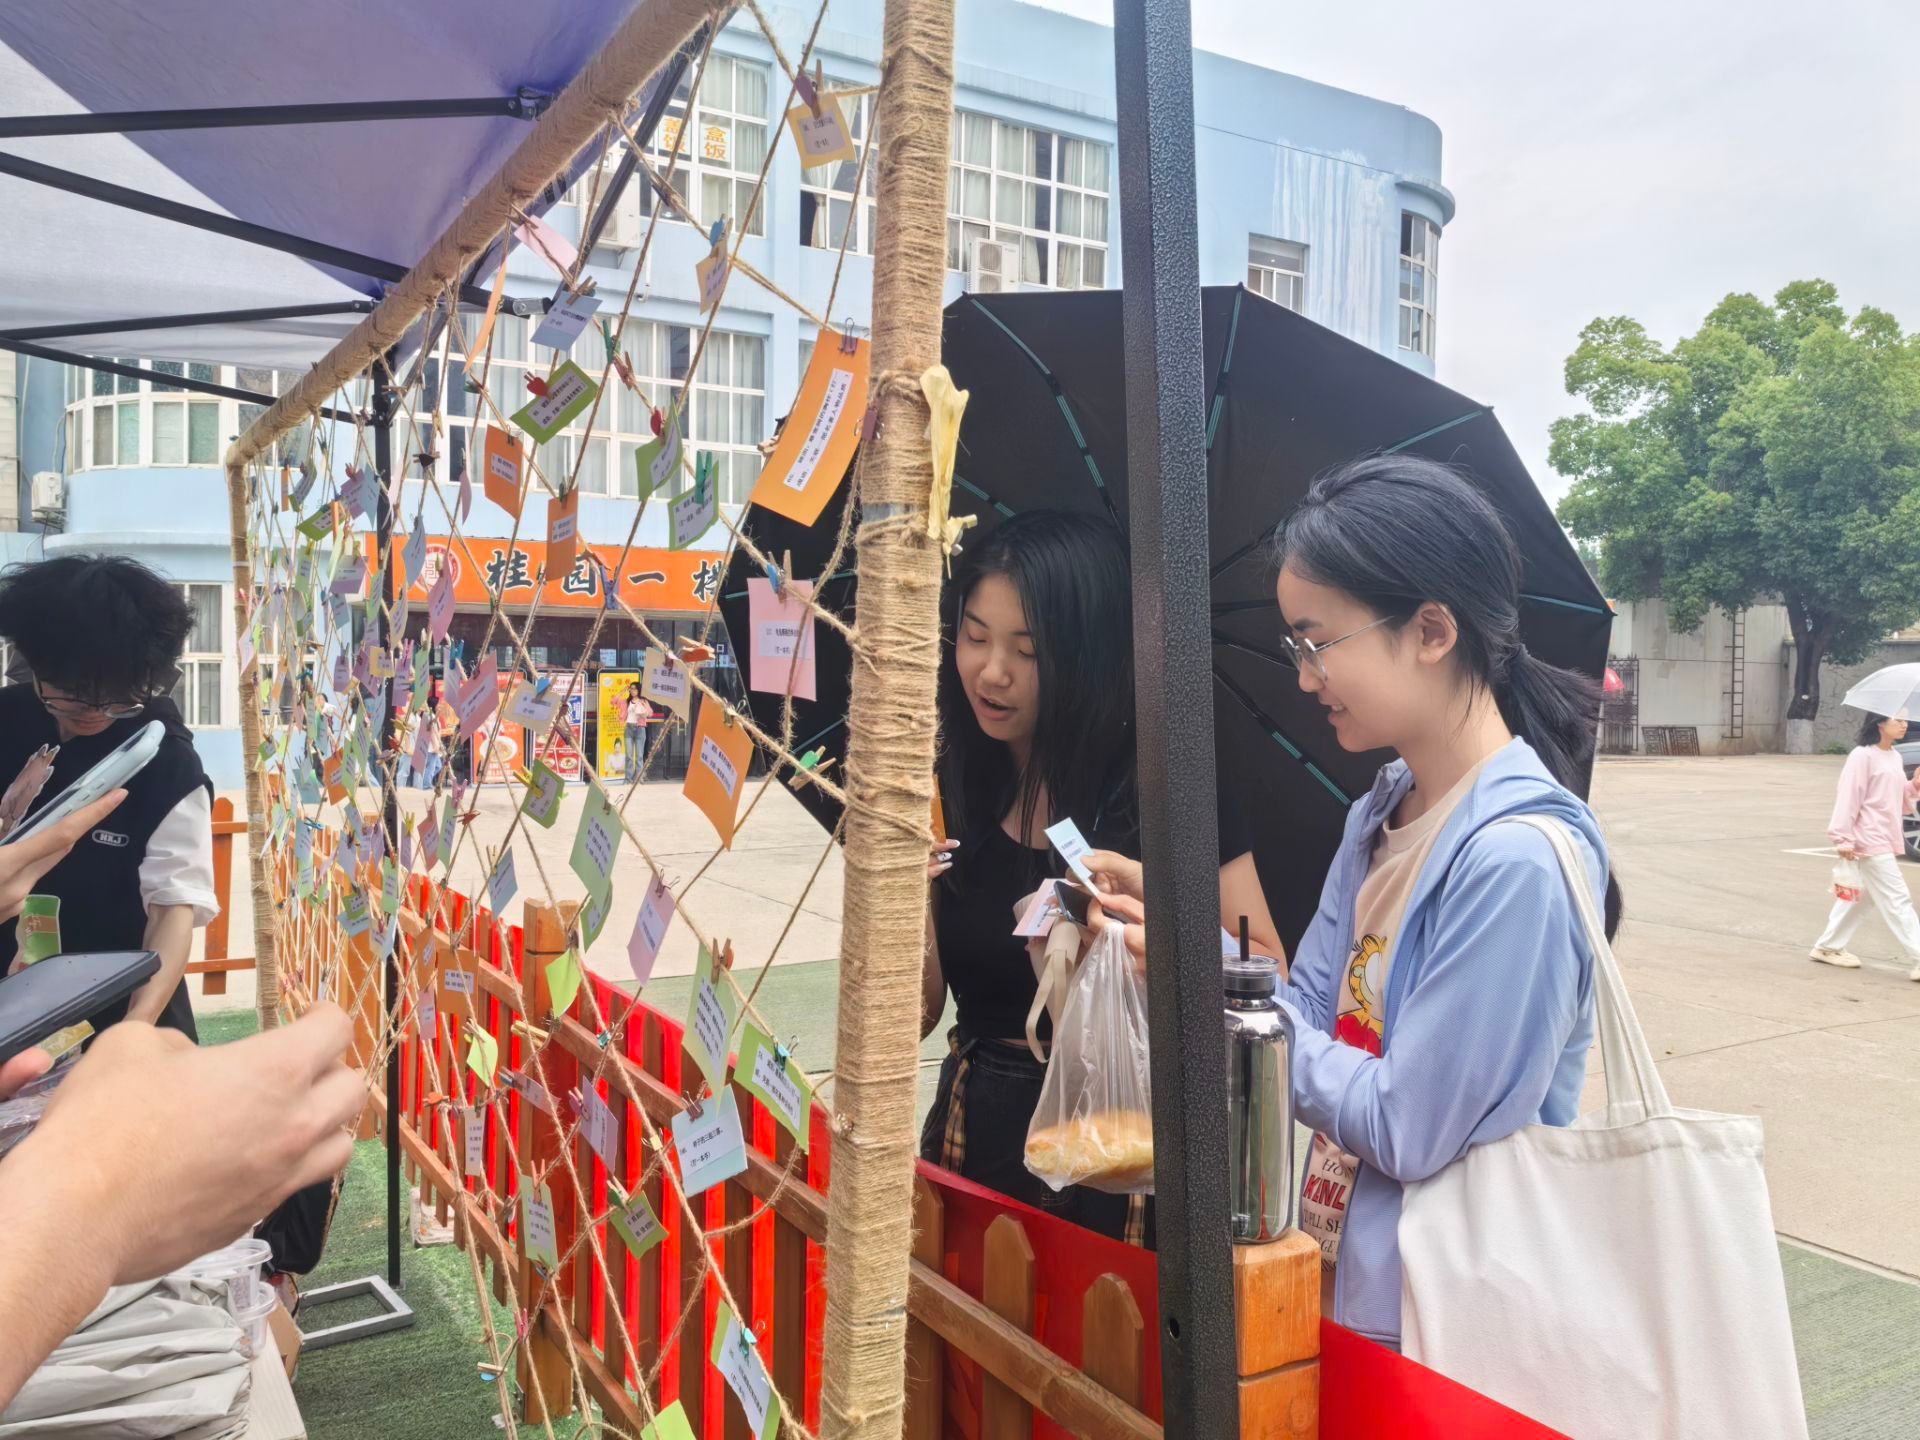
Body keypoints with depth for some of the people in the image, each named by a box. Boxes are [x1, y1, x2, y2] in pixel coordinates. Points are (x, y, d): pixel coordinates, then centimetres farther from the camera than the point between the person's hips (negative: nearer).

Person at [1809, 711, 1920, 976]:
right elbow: (1849, 797, -15)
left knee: (1857, 895, 14)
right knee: (1897, 901, -8)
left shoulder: (1894, 758, 14)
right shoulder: (1863, 756, -13)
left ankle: (1828, 946, 24)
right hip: (1871, 843, -9)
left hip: (1886, 842, 9)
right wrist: (1844, 838, -18)